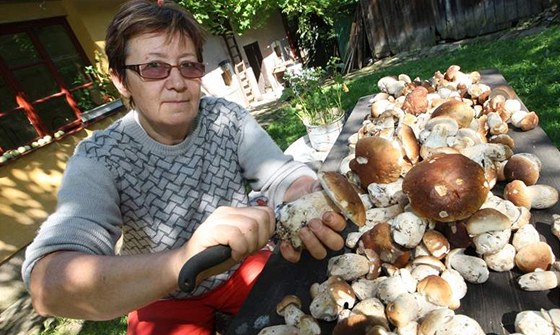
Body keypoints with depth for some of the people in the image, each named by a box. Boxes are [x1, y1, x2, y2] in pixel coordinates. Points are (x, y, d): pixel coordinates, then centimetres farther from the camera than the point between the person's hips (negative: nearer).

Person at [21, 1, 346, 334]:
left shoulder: (228, 118, -11)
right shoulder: (99, 159, -20)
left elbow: (286, 175, -16)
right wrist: (183, 259, -52)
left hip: (244, 266, 2)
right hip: (163, 298, -1)